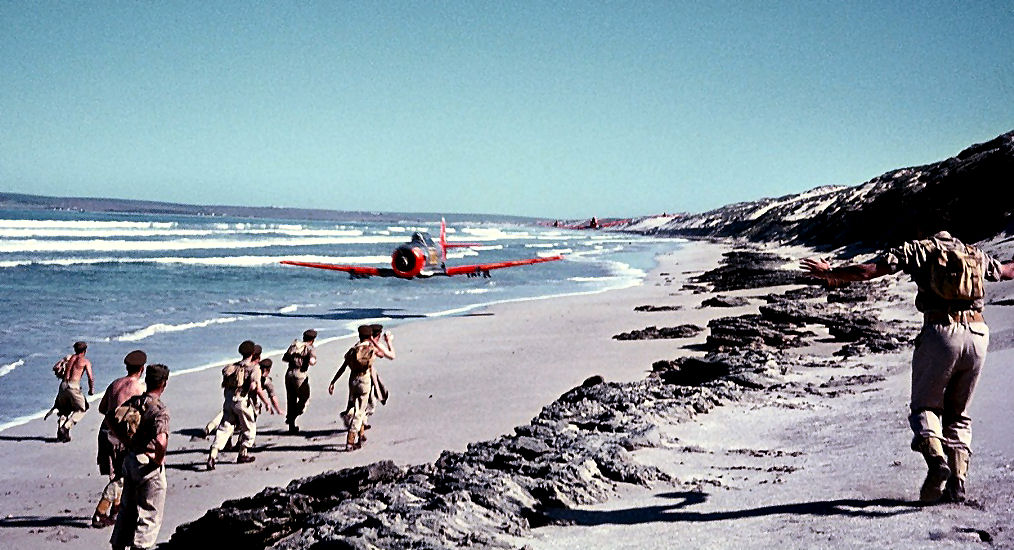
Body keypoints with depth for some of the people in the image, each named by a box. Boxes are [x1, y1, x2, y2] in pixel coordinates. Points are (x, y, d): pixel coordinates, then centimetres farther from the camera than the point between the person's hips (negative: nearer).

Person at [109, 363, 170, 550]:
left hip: (130, 459, 8)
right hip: (149, 465, -8)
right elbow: (161, 440, -34)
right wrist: (159, 459, -16)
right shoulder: (160, 409, -21)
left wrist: (126, 441, 7)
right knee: (149, 514, 4)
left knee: (127, 508, 21)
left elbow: (111, 417, 7)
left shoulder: (134, 401, 2)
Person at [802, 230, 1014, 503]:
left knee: (924, 406, 11)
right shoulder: (975, 254, 22)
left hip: (941, 333, -4)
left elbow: (866, 270, 2)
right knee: (957, 414, 17)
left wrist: (830, 272, 17)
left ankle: (936, 460, -15)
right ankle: (958, 481, 7)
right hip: (978, 336, 4)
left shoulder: (920, 249, 9)